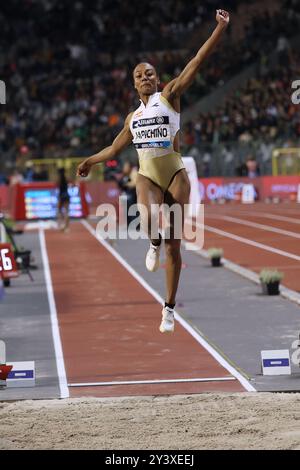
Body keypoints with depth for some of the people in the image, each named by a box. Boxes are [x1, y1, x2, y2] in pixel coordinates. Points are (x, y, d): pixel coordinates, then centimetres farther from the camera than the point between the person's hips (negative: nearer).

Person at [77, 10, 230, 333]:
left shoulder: (170, 96, 2)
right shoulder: (133, 117, 15)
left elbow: (197, 62, -9)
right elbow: (115, 148, 32)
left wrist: (219, 30, -19)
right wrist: (91, 161, 40)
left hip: (175, 175, -2)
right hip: (147, 176, 2)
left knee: (173, 245, 1)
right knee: (149, 219, -33)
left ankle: (169, 307, 11)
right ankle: (153, 245, 4)